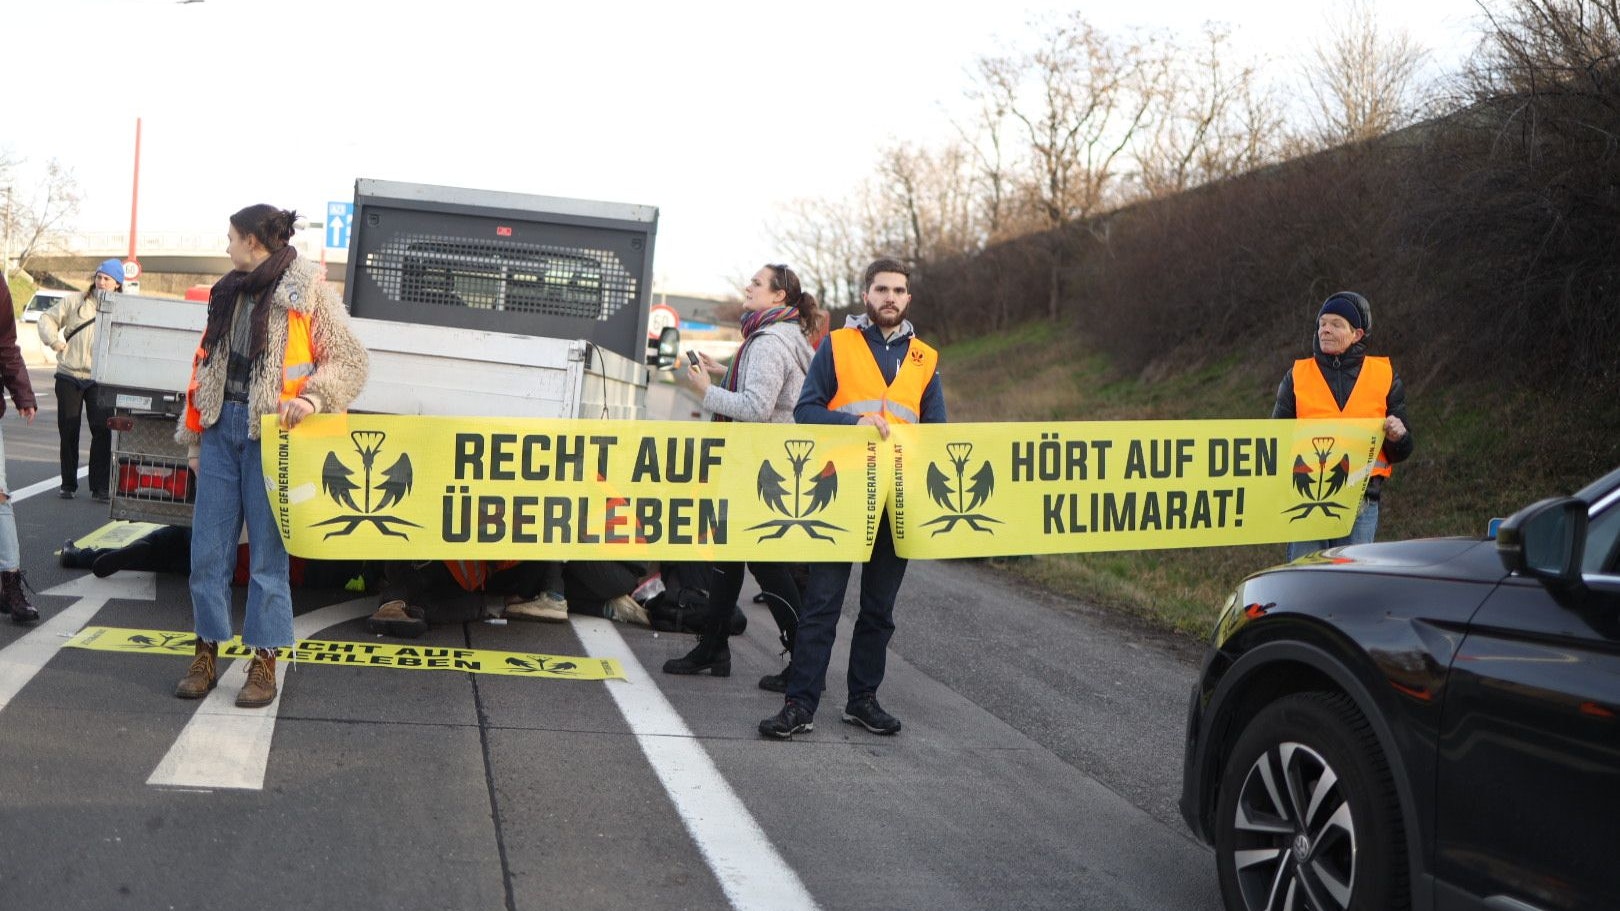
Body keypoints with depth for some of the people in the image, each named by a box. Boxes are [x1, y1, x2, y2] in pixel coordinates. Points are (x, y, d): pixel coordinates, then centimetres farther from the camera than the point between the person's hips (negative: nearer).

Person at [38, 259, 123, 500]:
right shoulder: (75, 302, 8)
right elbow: (48, 319, 10)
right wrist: (53, 339, -8)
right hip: (69, 375, 1)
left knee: (102, 431, -8)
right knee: (68, 432, 6)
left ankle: (100, 487, -3)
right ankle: (68, 484, 18)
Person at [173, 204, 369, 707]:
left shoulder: (307, 292, -5)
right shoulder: (230, 292, 15)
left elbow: (351, 361, -6)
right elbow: (207, 364, 19)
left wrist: (311, 398, -22)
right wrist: (195, 439, 17)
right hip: (222, 426, 6)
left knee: (267, 551, 0)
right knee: (208, 547, 6)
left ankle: (264, 664, 8)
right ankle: (206, 653, 17)